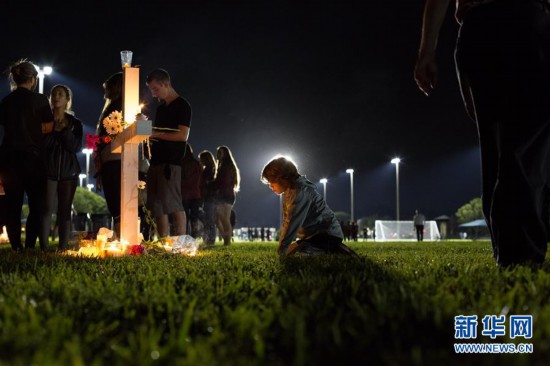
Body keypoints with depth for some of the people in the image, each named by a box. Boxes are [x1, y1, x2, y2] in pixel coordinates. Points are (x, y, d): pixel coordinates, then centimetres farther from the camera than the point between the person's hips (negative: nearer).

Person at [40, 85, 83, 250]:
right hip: (49, 170, -1)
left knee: (65, 210, 1)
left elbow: (76, 147, -2)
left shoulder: (74, 123, 10)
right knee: (47, 209, -10)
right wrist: (54, 129, -11)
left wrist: (63, 130, -10)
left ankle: (63, 248, 2)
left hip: (69, 171, 1)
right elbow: (42, 144, -3)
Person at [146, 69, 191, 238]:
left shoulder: (182, 105, -2)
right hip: (157, 160, 8)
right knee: (157, 206, 5)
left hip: (171, 161, -8)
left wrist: (155, 134, -12)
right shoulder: (160, 108, 22)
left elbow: (183, 135, -11)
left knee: (172, 202, -14)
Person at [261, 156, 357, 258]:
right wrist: (282, 247, -2)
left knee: (293, 253, -29)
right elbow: (286, 222, 8)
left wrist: (281, 252, -27)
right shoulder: (288, 192, 10)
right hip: (312, 235, 11)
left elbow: (293, 223, -27)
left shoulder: (301, 191, -21)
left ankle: (332, 251, -12)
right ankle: (332, 250, 13)